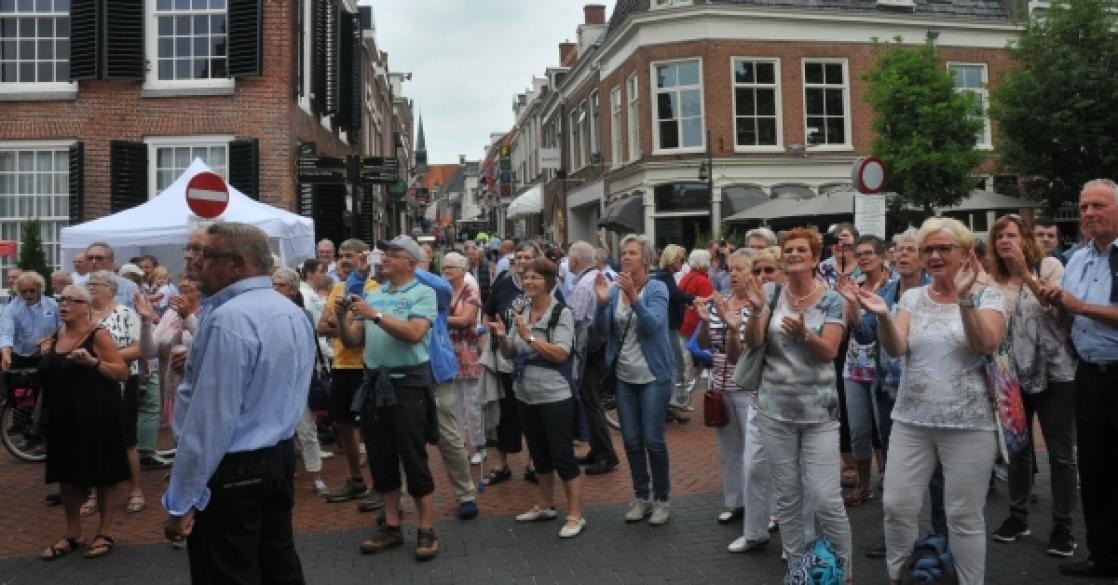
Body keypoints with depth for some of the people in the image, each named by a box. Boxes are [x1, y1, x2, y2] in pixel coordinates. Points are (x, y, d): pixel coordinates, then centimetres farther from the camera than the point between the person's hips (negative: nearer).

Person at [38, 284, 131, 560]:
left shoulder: (98, 335, -11)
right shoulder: (55, 337, 9)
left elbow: (123, 372, -18)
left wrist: (93, 361, -30)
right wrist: (46, 355, 7)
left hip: (95, 416, -7)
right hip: (63, 416, 7)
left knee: (102, 474, 4)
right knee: (67, 474, 12)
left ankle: (105, 532, 17)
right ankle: (72, 534, 25)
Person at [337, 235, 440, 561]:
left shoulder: (423, 293, -4)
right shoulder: (372, 295, 12)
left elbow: (414, 333, -20)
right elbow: (352, 342, 10)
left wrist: (375, 315, -19)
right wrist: (342, 319, -8)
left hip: (408, 383, -6)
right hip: (374, 382, 6)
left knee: (414, 458, -1)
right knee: (380, 459, 12)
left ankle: (426, 530, 10)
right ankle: (391, 527, 24)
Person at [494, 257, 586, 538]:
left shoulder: (562, 313, -11)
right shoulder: (521, 312, 6)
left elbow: (560, 354, -20)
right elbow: (510, 354, 9)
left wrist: (528, 336, -24)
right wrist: (502, 338, -11)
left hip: (555, 397, -6)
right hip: (526, 396, 7)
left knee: (562, 456, -1)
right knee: (539, 454, 18)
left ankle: (576, 515, 10)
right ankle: (546, 505, 34)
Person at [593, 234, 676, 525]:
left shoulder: (657, 289, -9)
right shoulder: (614, 289, 2)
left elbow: (653, 325, -24)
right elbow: (601, 332, -4)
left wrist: (634, 298, -38)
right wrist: (602, 302, -21)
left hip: (653, 376, -4)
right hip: (624, 377, 4)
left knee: (653, 439, -2)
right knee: (631, 440, 10)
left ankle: (662, 499, 16)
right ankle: (641, 496, 25)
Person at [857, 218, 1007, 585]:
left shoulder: (988, 296, -1)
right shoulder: (912, 298, 6)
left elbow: (986, 345, -19)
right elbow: (896, 349, -7)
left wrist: (965, 298, -30)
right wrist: (883, 316, -26)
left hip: (967, 424, -3)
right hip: (911, 420, 3)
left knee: (964, 516, 4)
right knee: (897, 507, 4)